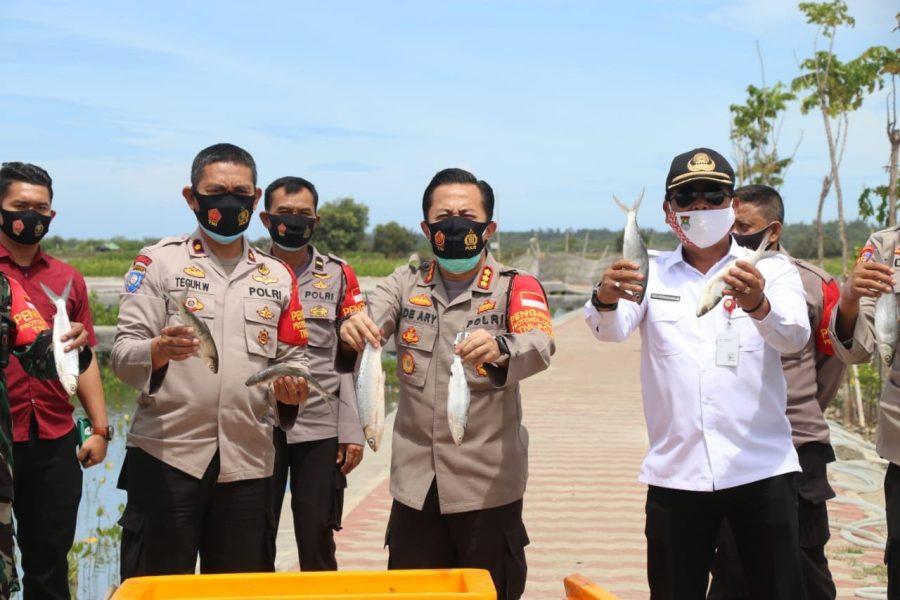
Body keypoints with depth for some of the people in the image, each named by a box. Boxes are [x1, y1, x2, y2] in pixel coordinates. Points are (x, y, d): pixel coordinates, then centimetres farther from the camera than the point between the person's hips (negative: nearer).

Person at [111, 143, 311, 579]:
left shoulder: (278, 276, 13)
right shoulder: (158, 261, 3)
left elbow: (292, 358, 14)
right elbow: (122, 354, -5)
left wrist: (291, 388, -8)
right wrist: (158, 350, -26)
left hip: (247, 462, 3)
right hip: (166, 457, -3)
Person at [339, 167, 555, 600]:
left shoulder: (516, 287, -5)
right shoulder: (405, 284, 5)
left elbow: (540, 347, -23)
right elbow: (367, 323, -12)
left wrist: (501, 349, -45)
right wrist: (352, 330, -37)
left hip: (488, 483, -3)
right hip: (415, 482, 3)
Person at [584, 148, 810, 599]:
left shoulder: (773, 270, 2)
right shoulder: (652, 274, 5)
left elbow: (794, 337, -16)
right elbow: (611, 329, -13)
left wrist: (758, 304, -38)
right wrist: (605, 298, -36)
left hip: (760, 469, -1)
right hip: (675, 473, 1)